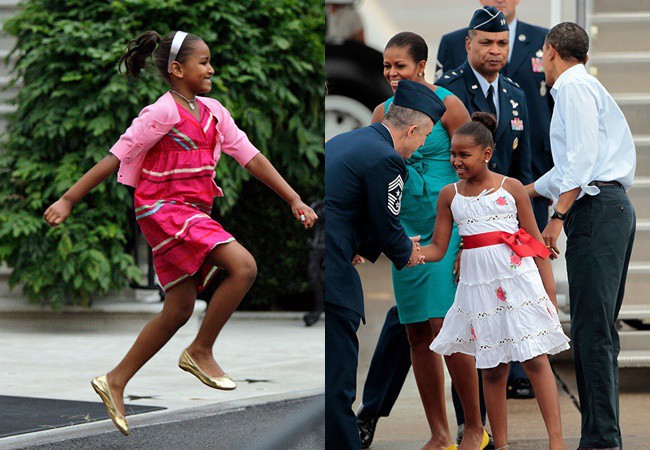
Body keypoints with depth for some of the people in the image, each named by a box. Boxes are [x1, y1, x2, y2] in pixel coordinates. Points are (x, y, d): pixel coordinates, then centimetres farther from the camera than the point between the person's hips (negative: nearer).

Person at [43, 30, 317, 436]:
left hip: (193, 214, 9)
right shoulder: (163, 113, -12)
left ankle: (116, 382, 18)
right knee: (243, 266, -22)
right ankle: (201, 351, -9)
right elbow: (116, 159, -12)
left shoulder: (213, 112, 11)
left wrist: (294, 200, 7)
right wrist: (68, 201, -13)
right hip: (164, 208, -9)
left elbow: (252, 158, 12)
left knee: (179, 310, 10)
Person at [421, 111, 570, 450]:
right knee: (492, 369, 5)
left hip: (519, 279, -2)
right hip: (478, 286, 2)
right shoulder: (449, 195, 6)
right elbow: (437, 248, 7)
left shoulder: (511, 188, 1)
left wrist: (550, 291, 1)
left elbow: (535, 241, 4)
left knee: (535, 359, -7)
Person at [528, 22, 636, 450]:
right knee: (599, 330, 10)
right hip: (614, 206, 10)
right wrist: (524, 193, 45)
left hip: (595, 210, -10)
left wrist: (557, 218, -18)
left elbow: (582, 158, -16)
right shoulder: (589, 87, 26)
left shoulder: (573, 87, -4)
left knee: (592, 330, -13)